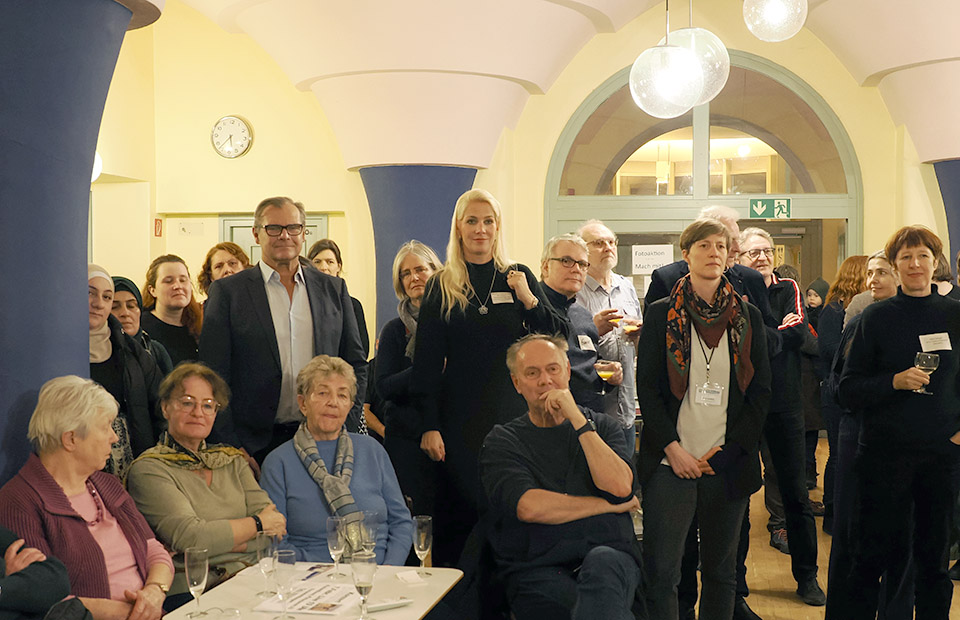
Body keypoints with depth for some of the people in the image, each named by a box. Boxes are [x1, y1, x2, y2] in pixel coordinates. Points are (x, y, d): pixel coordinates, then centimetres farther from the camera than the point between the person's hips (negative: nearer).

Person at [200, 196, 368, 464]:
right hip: (255, 444, -2)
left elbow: (356, 364, 13)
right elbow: (214, 375, -2)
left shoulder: (333, 289, 10)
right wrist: (230, 447, -8)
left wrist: (347, 430, 3)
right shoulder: (227, 291, 1)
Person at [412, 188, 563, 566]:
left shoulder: (519, 277, 7)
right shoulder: (441, 286, 3)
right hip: (461, 417, -1)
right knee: (460, 508, 2)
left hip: (512, 411, 1)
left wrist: (529, 299, -12)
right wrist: (429, 425, -6)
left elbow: (555, 339, 5)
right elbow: (427, 361, 1)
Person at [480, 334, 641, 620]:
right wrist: (608, 505, -2)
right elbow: (529, 507, -10)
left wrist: (577, 419, -7)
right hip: (537, 569, -2)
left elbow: (621, 487, -5)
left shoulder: (602, 426, 15)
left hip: (610, 556, 2)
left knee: (601, 562, -35)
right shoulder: (502, 441, 8)